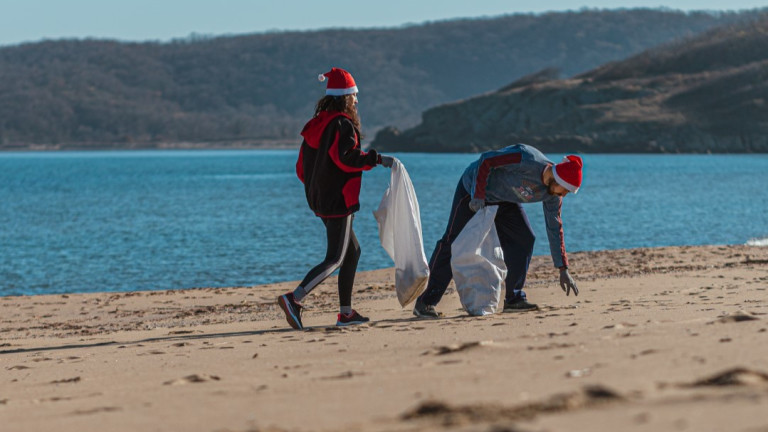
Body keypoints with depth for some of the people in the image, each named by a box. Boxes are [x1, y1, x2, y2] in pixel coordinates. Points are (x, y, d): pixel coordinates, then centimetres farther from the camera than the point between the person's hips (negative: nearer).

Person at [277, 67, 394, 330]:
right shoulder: (342, 124, -13)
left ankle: (346, 312, 17)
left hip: (319, 200, 9)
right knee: (335, 259, -8)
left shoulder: (316, 125, 13)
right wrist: (377, 159, -17)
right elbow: (346, 157, -26)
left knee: (352, 250, 18)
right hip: (339, 200, -9)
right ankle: (294, 299, -22)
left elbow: (302, 167, 15)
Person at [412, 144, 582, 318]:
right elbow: (486, 160, -27)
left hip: (504, 202, 7)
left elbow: (554, 230, -2)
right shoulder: (525, 160, -34)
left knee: (524, 240, -7)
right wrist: (478, 196, -28)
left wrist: (563, 269, -2)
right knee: (452, 244, -11)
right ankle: (425, 303, -9)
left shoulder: (552, 195, -10)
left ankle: (514, 299, 4)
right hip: (473, 188, -7)